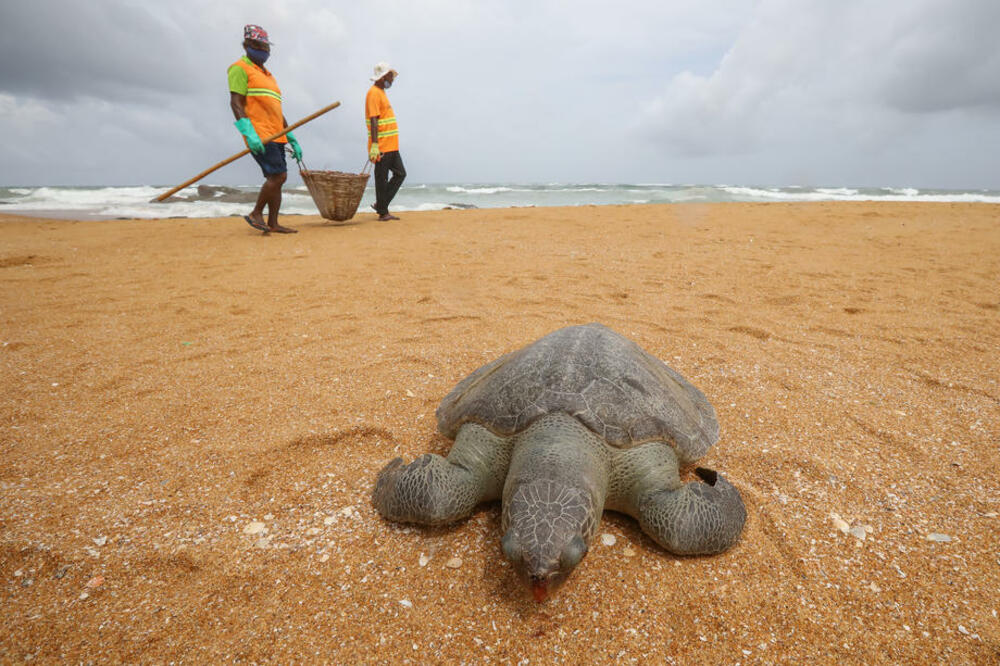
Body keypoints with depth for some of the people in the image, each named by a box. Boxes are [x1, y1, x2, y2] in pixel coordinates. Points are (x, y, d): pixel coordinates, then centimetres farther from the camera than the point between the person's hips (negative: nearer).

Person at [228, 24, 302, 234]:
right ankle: (256, 214, -4)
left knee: (276, 180, 4)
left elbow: (278, 112, 27)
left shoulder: (268, 76, 27)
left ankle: (273, 224, 7)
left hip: (276, 136, 9)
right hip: (259, 136, -9)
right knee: (278, 176, -17)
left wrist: (293, 141, 19)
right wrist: (249, 134, -24)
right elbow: (236, 102, -11)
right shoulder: (240, 68, 1)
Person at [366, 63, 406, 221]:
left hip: (391, 145, 10)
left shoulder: (381, 92, 20)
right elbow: (373, 120, -19)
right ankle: (383, 212, 5)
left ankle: (380, 205, 15)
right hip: (382, 146, -10)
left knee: (400, 174, 10)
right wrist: (374, 145, -26)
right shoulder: (374, 93, -11)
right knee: (382, 179, -3)